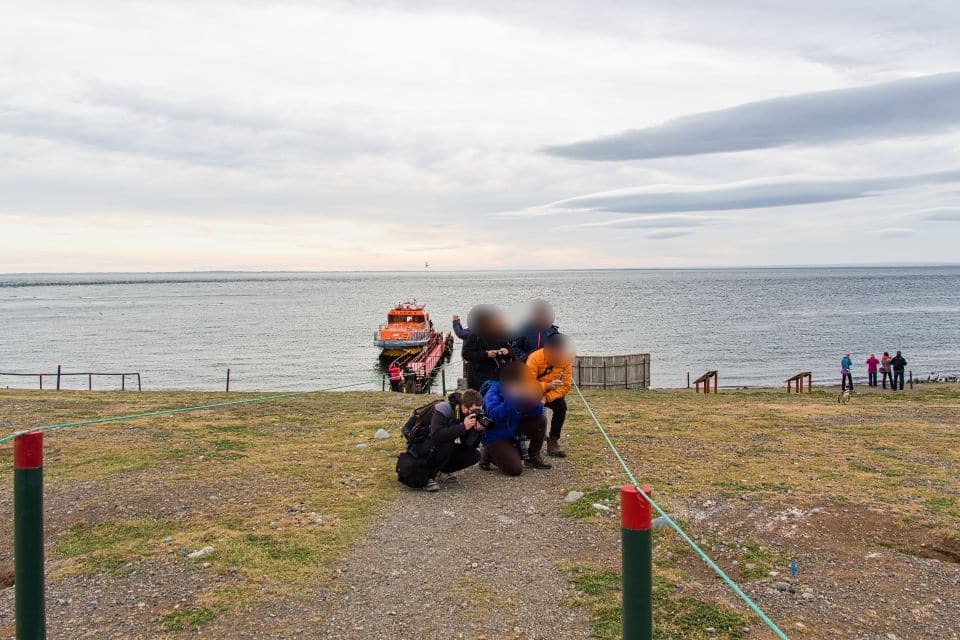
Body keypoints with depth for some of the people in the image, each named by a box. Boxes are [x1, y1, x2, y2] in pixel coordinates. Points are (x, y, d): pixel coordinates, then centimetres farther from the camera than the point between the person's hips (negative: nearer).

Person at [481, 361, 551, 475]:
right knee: (514, 469, -21)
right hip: (495, 437, -6)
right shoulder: (494, 392, -21)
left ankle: (533, 457, 9)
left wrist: (535, 400, -25)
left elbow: (537, 413, -5)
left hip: (513, 430, 6)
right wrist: (511, 399, -42)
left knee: (540, 421, -8)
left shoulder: (520, 389, -4)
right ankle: (490, 453, 8)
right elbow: (493, 415, -39)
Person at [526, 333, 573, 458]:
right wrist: (547, 385, -46)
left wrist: (546, 398, -30)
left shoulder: (566, 360, -19)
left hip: (550, 393, 4)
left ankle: (553, 442, -11)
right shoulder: (534, 359, -31)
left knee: (561, 405, -22)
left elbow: (565, 385, -17)